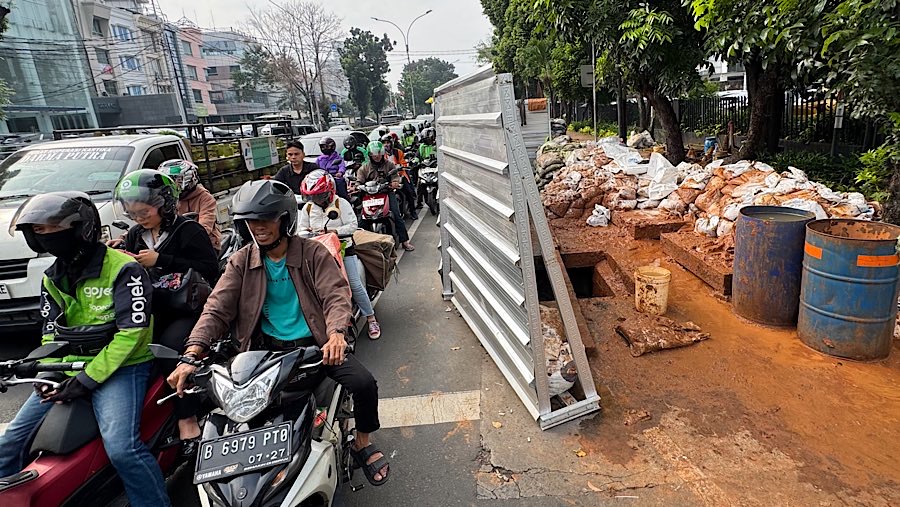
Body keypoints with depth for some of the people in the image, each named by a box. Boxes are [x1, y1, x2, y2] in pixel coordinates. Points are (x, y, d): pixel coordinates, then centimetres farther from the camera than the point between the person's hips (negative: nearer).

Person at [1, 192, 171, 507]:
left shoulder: (123, 269, -13)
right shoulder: (52, 278, 12)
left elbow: (131, 332, -18)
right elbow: (51, 332, 17)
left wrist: (87, 380, -19)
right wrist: (46, 373, -1)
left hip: (119, 366, -8)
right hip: (67, 367, 8)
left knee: (121, 448, -26)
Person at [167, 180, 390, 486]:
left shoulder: (314, 253, -5)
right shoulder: (241, 262, 4)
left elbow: (337, 296, -15)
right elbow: (217, 309, -4)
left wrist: (336, 333, -36)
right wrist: (191, 356, -20)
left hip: (314, 344, -2)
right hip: (267, 348, 3)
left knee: (364, 383, -21)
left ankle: (362, 442, 11)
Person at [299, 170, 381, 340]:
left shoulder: (341, 203, -5)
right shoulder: (308, 208, 8)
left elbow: (353, 225, -12)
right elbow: (302, 230, 10)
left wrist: (333, 231, -23)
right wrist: (311, 234, -13)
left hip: (343, 249, -3)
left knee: (355, 284, -9)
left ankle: (371, 319, 4)